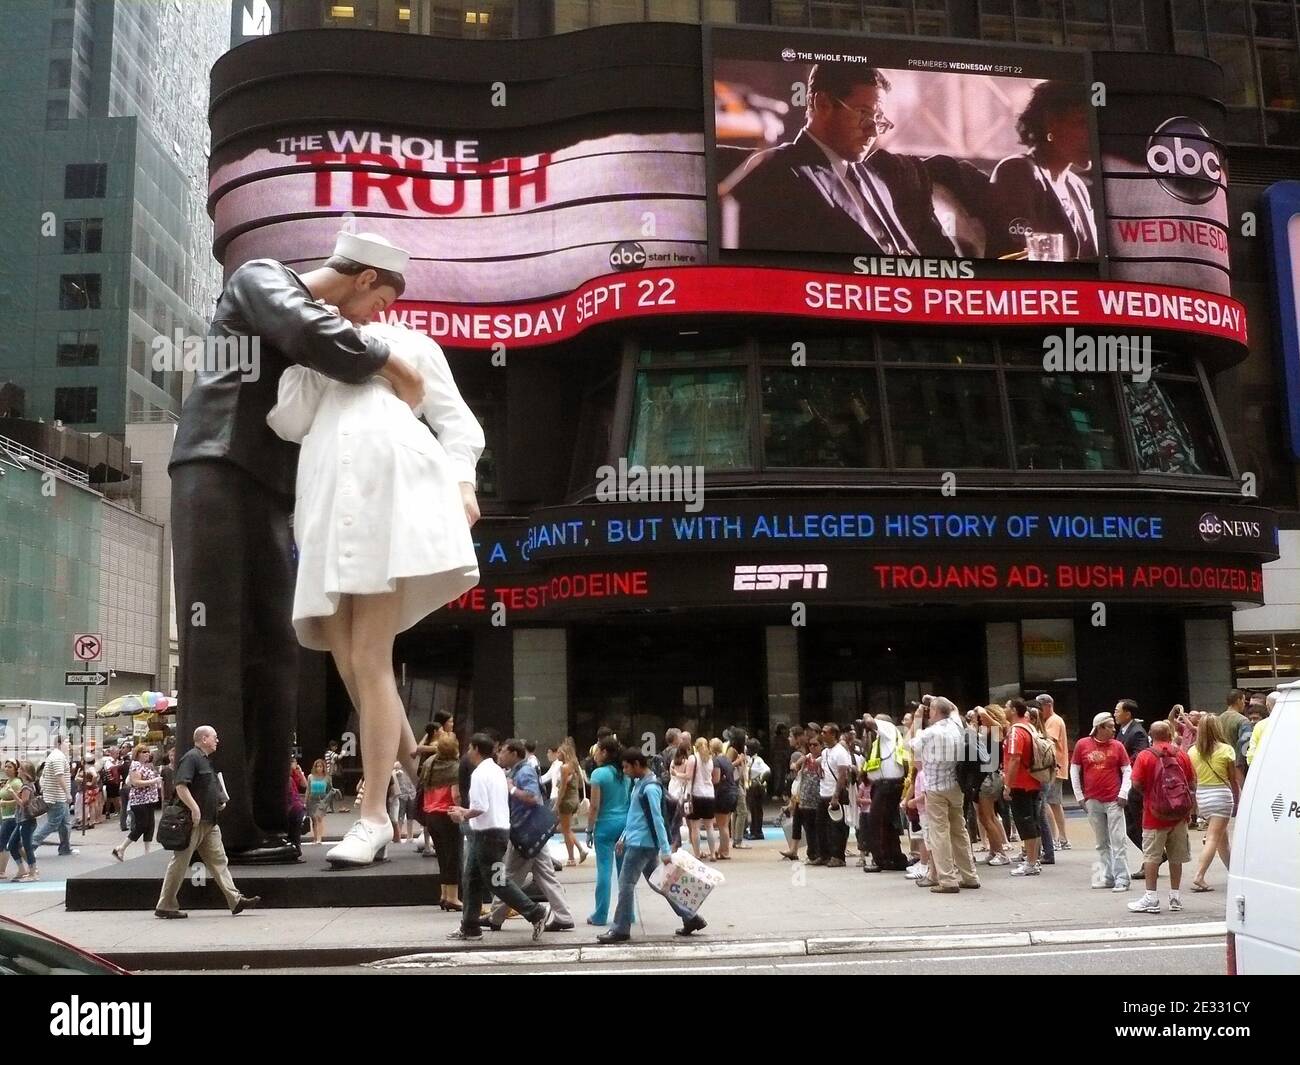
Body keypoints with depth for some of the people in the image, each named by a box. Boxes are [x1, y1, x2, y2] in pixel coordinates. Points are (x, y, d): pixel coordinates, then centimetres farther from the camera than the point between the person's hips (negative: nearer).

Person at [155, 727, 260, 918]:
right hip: (194, 821, -10)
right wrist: (195, 809, -27)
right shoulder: (191, 758, -12)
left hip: (209, 822, 10)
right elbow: (181, 786, -23)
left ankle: (235, 900, 6)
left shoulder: (206, 760, 19)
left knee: (218, 861, 7)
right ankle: (165, 906, 8)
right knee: (180, 863, -1)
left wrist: (219, 802, 17)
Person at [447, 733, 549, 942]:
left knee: (496, 881, -5)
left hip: (488, 833, -10)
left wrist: (463, 816, -6)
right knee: (472, 879, 15)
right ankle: (470, 927, 19)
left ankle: (536, 912, -4)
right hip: (498, 829, 10)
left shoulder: (480, 774, -16)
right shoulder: (497, 770, 14)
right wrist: (466, 812, 20)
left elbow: (481, 808, -24)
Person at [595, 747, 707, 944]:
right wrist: (624, 838, 21)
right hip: (637, 841, 10)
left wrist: (665, 850, -21)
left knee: (626, 883, -2)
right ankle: (690, 918, 16)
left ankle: (621, 930, 6)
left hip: (642, 844, -10)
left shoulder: (650, 788, -18)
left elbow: (657, 820, -21)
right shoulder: (639, 783, 11)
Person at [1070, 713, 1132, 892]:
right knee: (1101, 843, 10)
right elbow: (1074, 770, 7)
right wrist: (1079, 796, 4)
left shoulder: (1117, 746, 0)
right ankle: (1107, 877, 18)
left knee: (1118, 841, -4)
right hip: (1093, 801, 2)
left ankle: (1122, 879, 0)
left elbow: (1127, 771, 3)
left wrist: (1123, 793, -7)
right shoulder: (1082, 745, 1)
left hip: (1114, 801, -2)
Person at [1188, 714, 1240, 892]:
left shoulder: (1193, 751, 2)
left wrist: (1194, 803, 13)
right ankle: (1198, 877, -14)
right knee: (1213, 839, -5)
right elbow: (1234, 779, -1)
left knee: (1222, 837, 21)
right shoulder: (1226, 750, -7)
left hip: (1201, 796, 5)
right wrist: (1237, 800, 11)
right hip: (1220, 795, -5)